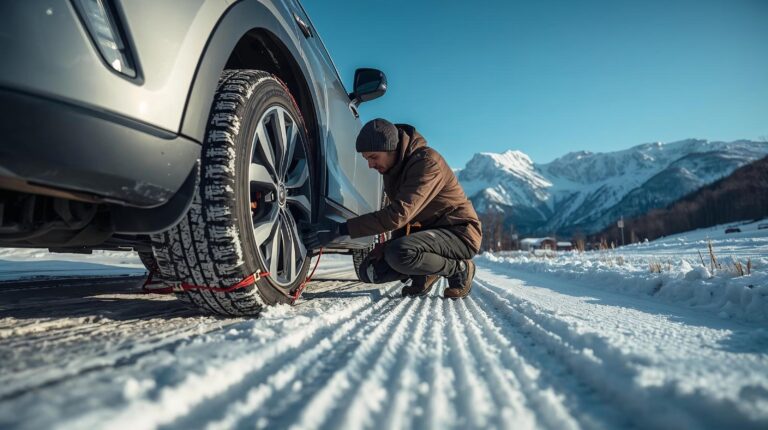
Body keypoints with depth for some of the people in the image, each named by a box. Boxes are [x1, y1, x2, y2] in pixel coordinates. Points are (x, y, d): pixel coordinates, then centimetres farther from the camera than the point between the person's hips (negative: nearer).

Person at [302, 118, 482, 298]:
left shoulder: (427, 161, -24)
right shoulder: (391, 169, 5)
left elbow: (399, 213, -34)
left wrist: (341, 229, -35)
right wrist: (389, 244, -6)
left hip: (460, 233, -7)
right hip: (429, 232, 8)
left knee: (399, 254, -34)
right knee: (369, 270, -8)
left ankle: (459, 269, -9)